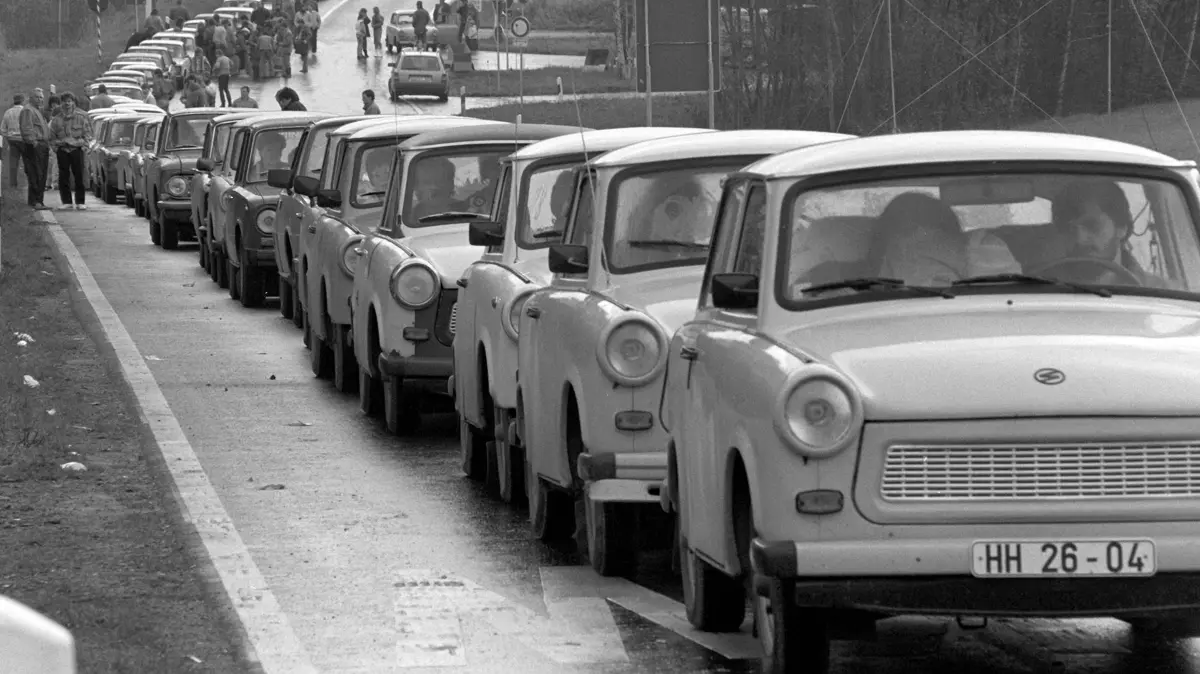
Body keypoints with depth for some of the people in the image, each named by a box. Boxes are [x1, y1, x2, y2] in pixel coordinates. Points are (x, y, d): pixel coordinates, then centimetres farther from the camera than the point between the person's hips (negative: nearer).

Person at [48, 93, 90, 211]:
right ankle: (66, 202, 7)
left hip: (77, 149, -2)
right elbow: (52, 135, 13)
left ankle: (80, 202, 5)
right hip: (62, 150, 2)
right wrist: (55, 146, 2)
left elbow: (87, 132, 5)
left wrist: (84, 145, -4)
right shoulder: (57, 118, 8)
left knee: (79, 176, -2)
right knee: (63, 177, 0)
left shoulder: (81, 116, 3)